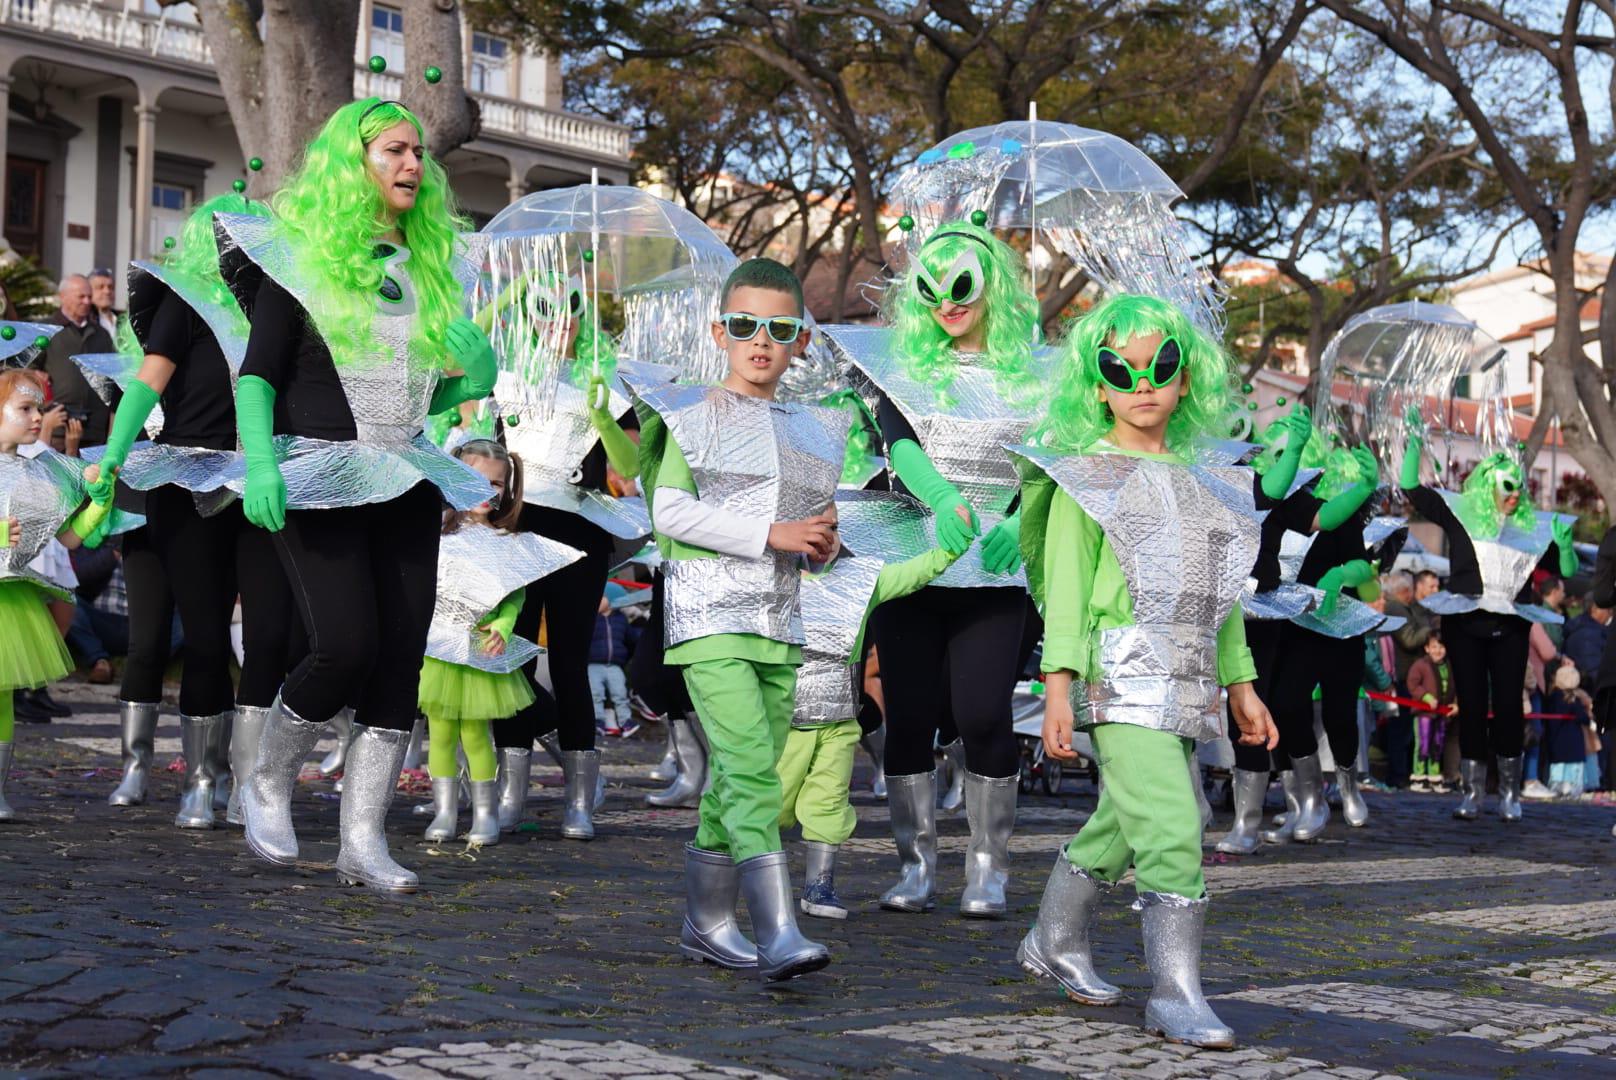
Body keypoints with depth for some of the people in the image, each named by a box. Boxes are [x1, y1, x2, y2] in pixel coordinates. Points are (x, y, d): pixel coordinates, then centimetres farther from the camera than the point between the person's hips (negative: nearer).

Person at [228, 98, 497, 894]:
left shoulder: (433, 264, 15)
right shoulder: (303, 253, -1)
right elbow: (258, 373, -6)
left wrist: (474, 382, 2)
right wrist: (259, 464, -19)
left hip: (403, 478, 6)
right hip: (318, 473, -6)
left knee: (402, 655, -1)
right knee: (346, 645, -16)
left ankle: (362, 839, 5)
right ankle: (268, 783, 11)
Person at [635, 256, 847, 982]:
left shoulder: (811, 429, 17)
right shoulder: (692, 414, 1)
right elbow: (669, 511, -10)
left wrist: (824, 541, 5)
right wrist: (771, 533, -15)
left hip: (778, 625, 6)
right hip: (710, 618, -6)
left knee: (737, 778, 10)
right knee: (750, 765, -19)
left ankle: (706, 923, 22)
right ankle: (777, 937, -26)